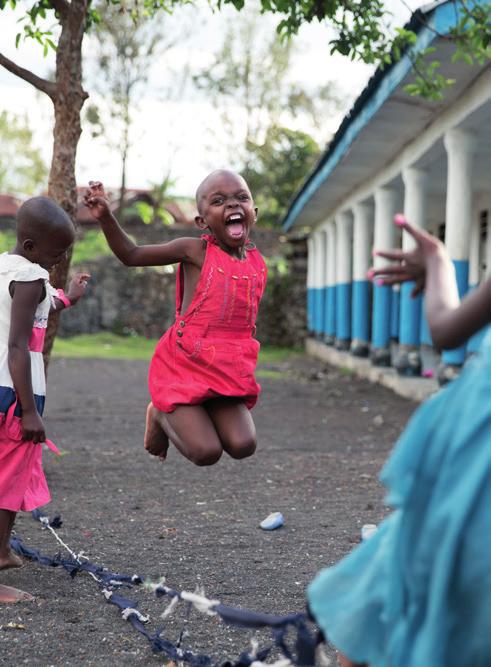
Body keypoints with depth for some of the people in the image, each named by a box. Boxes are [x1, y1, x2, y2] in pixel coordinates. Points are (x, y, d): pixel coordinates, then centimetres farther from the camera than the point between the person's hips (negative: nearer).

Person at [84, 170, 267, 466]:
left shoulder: (257, 263, 7)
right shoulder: (195, 251, -6)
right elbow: (131, 255, 1)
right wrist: (106, 216, -13)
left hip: (227, 370, 5)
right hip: (184, 364, -4)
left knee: (243, 446, -14)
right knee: (207, 452, -15)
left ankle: (182, 416, 16)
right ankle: (161, 415, 18)